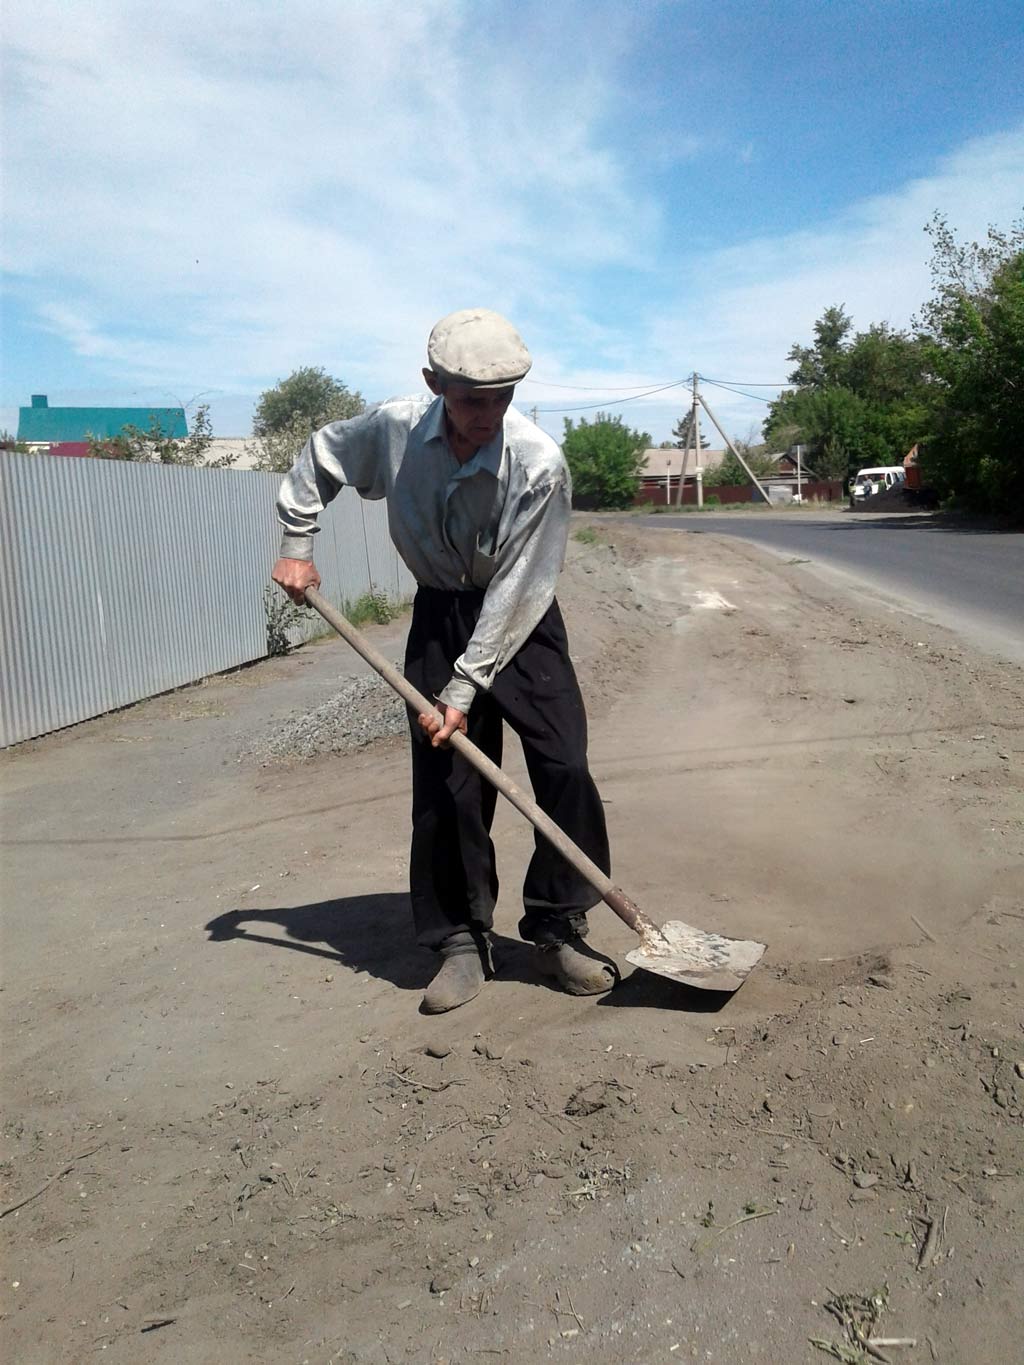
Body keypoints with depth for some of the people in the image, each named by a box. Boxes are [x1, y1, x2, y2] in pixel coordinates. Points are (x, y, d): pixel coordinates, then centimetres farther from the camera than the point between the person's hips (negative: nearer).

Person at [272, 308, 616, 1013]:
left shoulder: (539, 463, -24)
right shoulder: (393, 427, -14)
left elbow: (518, 591, -23)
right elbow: (319, 456, 8)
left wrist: (464, 690, -22)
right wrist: (297, 545, 5)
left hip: (520, 623, -2)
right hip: (439, 617, 2)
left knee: (564, 768, -9)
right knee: (445, 783, 0)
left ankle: (557, 928, 9)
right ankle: (464, 941, 13)